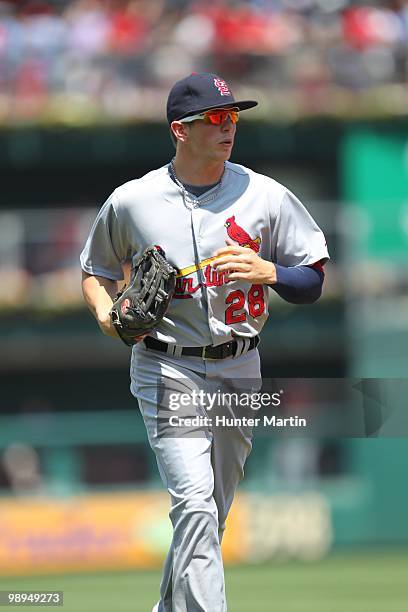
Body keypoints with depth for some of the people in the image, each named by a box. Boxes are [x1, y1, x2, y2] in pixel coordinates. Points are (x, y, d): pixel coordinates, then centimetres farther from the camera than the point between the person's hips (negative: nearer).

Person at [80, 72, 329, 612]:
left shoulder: (265, 196, 0)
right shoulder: (131, 202, -2)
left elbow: (313, 282, 4)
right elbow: (97, 269, 14)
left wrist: (268, 272, -17)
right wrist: (106, 313, -7)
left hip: (240, 370, 3)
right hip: (168, 372, -3)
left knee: (210, 513, 13)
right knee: (196, 505, -18)